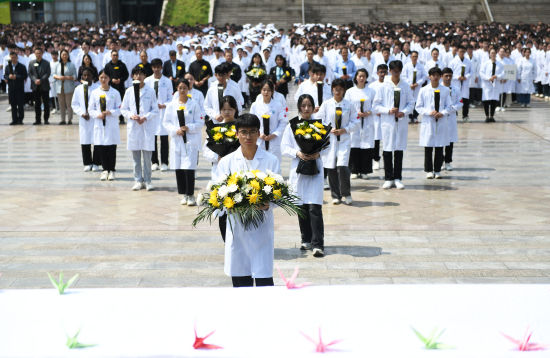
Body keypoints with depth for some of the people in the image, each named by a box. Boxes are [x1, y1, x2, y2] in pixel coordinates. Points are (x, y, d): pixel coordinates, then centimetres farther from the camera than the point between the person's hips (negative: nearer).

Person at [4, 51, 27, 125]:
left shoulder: (22, 67, 0)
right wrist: (9, 77, -12)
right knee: (13, 105, 5)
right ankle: (14, 120, 10)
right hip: (11, 88, 3)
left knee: (20, 104, -1)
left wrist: (16, 77, -17)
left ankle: (20, 119, 6)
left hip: (20, 88, -3)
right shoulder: (7, 67, 12)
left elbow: (25, 76, -7)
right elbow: (5, 76, 10)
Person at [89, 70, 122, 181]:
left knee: (112, 148, -1)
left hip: (112, 124, -2)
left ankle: (111, 170, 9)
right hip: (99, 124, 2)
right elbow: (91, 110, 8)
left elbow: (119, 109, 2)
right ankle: (105, 170, 14)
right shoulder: (95, 93, 7)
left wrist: (110, 112, -15)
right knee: (102, 149, 4)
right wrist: (98, 115, -10)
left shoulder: (115, 93, 1)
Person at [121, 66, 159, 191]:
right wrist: (131, 116, -10)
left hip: (147, 126, -2)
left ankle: (147, 180, 7)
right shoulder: (129, 91, 7)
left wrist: (145, 117, -12)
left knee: (147, 156, -2)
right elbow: (123, 109, 9)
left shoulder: (150, 91, 2)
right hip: (133, 127, 2)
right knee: (136, 156, 5)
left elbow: (155, 110, 3)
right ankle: (138, 180, 13)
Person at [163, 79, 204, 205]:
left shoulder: (194, 104, 1)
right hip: (176, 140, 3)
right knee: (178, 169, 4)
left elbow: (200, 122, 0)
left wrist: (188, 128, -15)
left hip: (191, 141, -3)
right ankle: (183, 195, 15)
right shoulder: (171, 105, 7)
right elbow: (166, 122, 7)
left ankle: (190, 195, -1)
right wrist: (175, 130, -10)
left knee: (189, 168, -10)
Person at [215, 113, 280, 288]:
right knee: (240, 279, 6)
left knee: (264, 278, -5)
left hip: (262, 227, -2)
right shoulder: (227, 162, 7)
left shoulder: (271, 161, 3)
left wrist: (267, 205, -22)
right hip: (236, 226, 2)